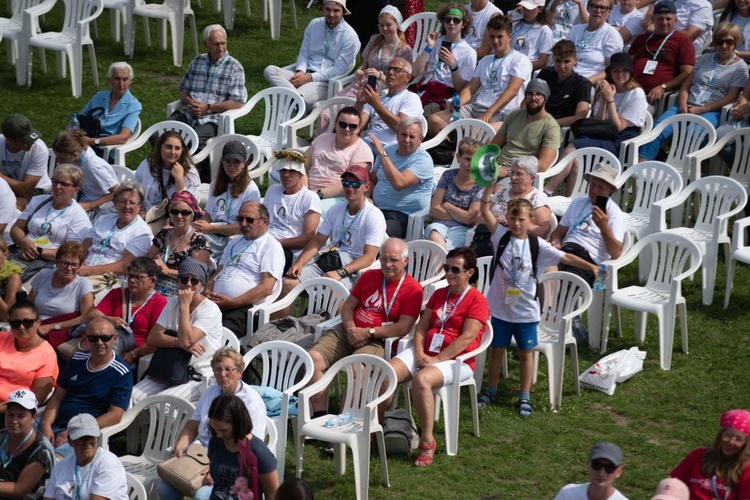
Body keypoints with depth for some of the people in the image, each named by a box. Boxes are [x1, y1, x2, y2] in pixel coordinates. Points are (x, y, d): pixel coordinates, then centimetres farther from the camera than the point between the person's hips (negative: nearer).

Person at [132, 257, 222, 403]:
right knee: (133, 396, -18)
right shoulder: (172, 303, 10)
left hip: (200, 376, -6)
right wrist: (180, 343, -18)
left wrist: (185, 306, -17)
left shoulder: (210, 309, -9)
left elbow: (186, 340, -23)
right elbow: (152, 339, -1)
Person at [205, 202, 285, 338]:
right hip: (216, 303, 7)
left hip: (244, 308, -7)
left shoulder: (271, 246, 4)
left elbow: (266, 288, -8)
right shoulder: (235, 244, 31)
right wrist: (207, 293, 6)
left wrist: (232, 303, -16)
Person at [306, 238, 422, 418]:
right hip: (348, 333, 6)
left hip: (377, 341, -6)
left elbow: (403, 327, -11)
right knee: (313, 358, -19)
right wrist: (351, 330, -5)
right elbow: (348, 306, 16)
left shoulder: (413, 289, -3)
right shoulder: (369, 276, 15)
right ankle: (319, 415, -17)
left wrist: (368, 332, -13)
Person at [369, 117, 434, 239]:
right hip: (377, 210, 7)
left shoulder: (423, 160, -9)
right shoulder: (388, 150, 14)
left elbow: (399, 183, -25)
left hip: (403, 215, -7)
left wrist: (382, 154, -22)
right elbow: (372, 179, 25)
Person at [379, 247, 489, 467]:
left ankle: (427, 442, -25)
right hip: (425, 353, 6)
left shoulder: (476, 299, -4)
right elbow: (421, 327, 14)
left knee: (421, 380, -37)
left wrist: (436, 360, -18)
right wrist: (419, 353, -6)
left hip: (455, 360, -6)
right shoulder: (439, 294, 19)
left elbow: (467, 337, -14)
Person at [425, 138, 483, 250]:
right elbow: (434, 210, 6)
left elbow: (469, 219, -4)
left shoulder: (480, 185, 4)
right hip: (441, 224, 2)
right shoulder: (448, 176, 12)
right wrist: (460, 216, -2)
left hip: (462, 229, -2)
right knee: (434, 234, -38)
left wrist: (446, 206, 2)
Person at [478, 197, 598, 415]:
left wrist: (591, 267, -20)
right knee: (496, 349, 13)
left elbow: (565, 257, -9)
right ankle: (491, 391, 31)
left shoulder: (537, 245, -5)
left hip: (526, 310, 0)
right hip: (501, 307, 0)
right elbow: (485, 209, -13)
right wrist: (490, 184, -24)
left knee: (526, 352, 10)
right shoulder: (501, 236, -5)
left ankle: (525, 397, 22)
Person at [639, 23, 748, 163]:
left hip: (712, 111, -4)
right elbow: (686, 85, 17)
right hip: (687, 106, 4)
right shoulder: (705, 59, 21)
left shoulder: (740, 67, 7)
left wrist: (701, 109, -12)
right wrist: (682, 105, -5)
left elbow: (731, 97, -2)